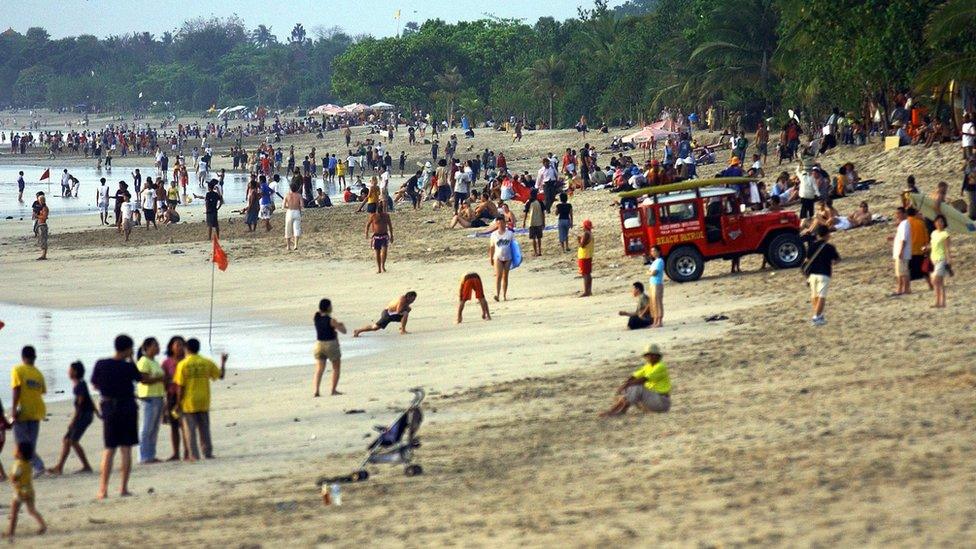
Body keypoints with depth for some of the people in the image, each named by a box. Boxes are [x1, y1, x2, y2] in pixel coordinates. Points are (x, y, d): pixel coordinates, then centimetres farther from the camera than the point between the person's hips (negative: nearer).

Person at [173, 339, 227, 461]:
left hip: (188, 403, -3)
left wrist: (179, 403, -3)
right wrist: (223, 363, 25)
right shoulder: (207, 363, -1)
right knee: (204, 429, 13)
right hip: (204, 402, 3)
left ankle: (194, 455, -1)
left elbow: (180, 386, -11)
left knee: (190, 430, 3)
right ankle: (208, 452, 14)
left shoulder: (182, 365, -10)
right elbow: (221, 375, 9)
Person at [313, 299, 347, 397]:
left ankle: (316, 390, -14)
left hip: (319, 344, 4)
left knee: (319, 369, 4)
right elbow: (343, 331, -9)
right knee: (336, 367, 15)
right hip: (331, 344, -4)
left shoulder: (316, 317, -3)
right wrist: (342, 325, 14)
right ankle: (333, 390, 12)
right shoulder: (331, 320, -17)